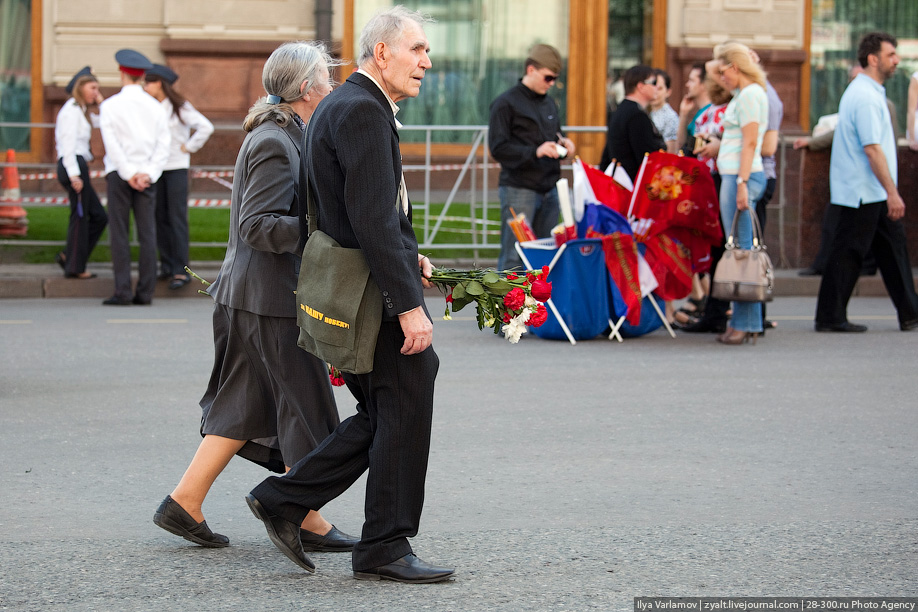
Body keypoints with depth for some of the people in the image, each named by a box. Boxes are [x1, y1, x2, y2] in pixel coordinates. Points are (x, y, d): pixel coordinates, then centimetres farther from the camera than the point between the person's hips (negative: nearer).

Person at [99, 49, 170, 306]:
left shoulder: (110, 106, -4)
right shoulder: (155, 107, 6)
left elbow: (112, 145, -11)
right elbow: (163, 146, -1)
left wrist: (129, 174, -10)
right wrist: (149, 174, -6)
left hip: (119, 172, -3)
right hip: (147, 174, 3)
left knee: (119, 232, -2)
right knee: (147, 233, 3)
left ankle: (122, 291, -7)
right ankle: (145, 291, 0)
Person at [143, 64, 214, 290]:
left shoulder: (180, 108, -7)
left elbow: (205, 127, -12)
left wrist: (189, 147, -8)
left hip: (176, 168, -6)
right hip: (155, 168, 6)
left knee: (177, 218, -7)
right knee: (160, 218, 6)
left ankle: (181, 270, -6)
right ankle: (167, 266, 13)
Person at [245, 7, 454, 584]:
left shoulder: (340, 106, 17)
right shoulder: (362, 110, -16)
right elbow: (373, 219, -24)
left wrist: (407, 258, 17)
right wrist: (408, 304, -25)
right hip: (376, 292, -10)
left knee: (383, 416, 15)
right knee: (404, 412, -2)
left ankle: (285, 499, 14)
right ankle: (386, 547, 5)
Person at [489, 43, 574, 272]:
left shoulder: (549, 104, 18)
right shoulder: (505, 103, -4)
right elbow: (497, 147, -10)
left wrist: (563, 143, 4)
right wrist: (535, 152, -21)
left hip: (549, 189, 7)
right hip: (518, 190, -7)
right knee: (514, 259, -9)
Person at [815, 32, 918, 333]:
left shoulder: (868, 92, 15)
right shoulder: (865, 97, -18)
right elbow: (872, 149, -23)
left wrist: (890, 191, 20)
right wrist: (892, 193, -22)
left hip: (874, 194, 10)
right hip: (862, 192, -10)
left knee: (893, 246, 11)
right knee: (848, 253, -3)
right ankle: (830, 317, 3)